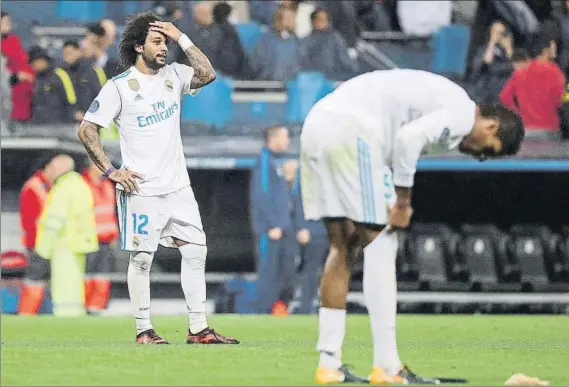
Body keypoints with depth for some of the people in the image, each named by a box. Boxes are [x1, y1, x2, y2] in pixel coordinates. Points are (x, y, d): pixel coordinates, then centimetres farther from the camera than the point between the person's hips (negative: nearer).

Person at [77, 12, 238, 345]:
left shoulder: (172, 76, 8)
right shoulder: (119, 87, -7)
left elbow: (207, 75, -6)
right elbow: (87, 130, -7)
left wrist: (181, 38, -6)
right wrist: (110, 171, -12)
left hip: (178, 187, 5)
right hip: (141, 190, -5)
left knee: (196, 250, 1)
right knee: (142, 258, -1)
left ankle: (198, 329, 4)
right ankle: (144, 329, 8)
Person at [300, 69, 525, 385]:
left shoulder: (444, 98, 27)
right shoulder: (462, 113, -3)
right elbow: (409, 138, -18)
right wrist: (403, 201, -9)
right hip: (352, 131, -10)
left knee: (343, 246, 13)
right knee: (380, 245, -2)